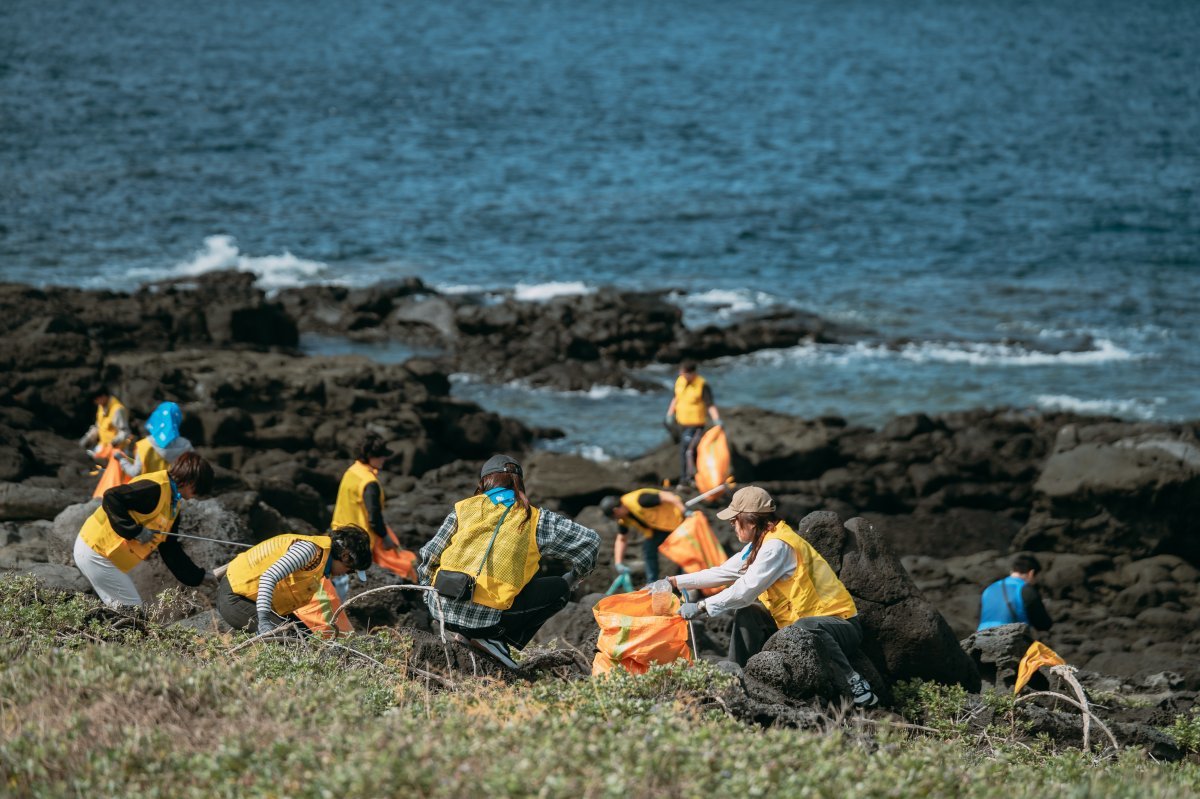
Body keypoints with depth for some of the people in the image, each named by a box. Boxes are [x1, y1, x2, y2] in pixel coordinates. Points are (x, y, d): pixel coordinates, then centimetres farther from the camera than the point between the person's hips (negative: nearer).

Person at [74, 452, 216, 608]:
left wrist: (199, 576, 18)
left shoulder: (174, 504, 13)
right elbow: (111, 498, -28)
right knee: (131, 608, -7)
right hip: (95, 552, -10)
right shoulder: (156, 488, -19)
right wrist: (135, 531, -26)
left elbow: (170, 549, 19)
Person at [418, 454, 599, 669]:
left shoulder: (464, 508, 12)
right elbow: (589, 540, 13)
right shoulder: (534, 519, 8)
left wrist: (430, 593, 30)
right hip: (486, 617, -5)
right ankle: (494, 636, 1)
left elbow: (429, 555, 11)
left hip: (442, 609, 5)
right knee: (559, 590, 14)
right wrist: (574, 576, 33)